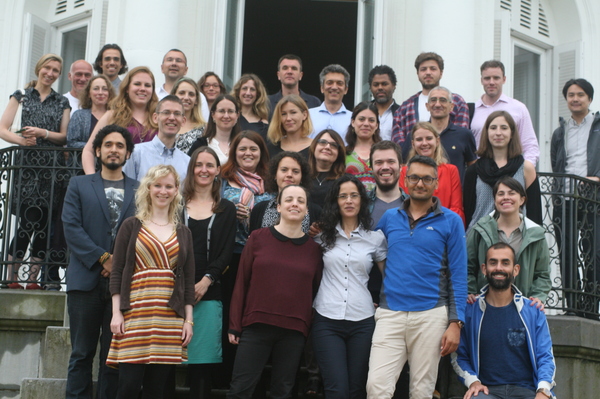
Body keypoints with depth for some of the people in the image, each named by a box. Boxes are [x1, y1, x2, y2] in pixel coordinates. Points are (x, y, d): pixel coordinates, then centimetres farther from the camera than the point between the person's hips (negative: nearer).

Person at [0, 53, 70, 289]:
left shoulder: (62, 103, 17)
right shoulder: (21, 96, 12)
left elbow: (65, 136, 8)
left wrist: (43, 133, -9)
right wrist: (21, 139, -15)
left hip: (52, 168, 2)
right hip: (26, 165, -2)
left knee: (43, 223, -3)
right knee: (28, 221, -10)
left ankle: (33, 278, 2)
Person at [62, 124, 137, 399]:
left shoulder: (139, 191, 12)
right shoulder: (79, 185, 12)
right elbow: (71, 227, 0)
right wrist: (103, 259, -10)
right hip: (86, 280, 0)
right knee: (82, 353, 1)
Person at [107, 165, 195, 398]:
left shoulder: (183, 233, 14)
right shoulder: (132, 226, 7)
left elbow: (188, 280, 13)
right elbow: (116, 272, 3)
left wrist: (188, 320, 7)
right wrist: (116, 313, -5)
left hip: (170, 316, 2)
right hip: (135, 312, -2)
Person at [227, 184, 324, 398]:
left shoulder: (313, 248, 5)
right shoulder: (258, 238, 2)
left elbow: (315, 291, 8)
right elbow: (242, 283, 3)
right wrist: (235, 325, 1)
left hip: (294, 332, 2)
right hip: (256, 326, -1)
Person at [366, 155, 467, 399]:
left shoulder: (450, 221, 3)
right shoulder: (389, 218, 12)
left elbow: (458, 276, 0)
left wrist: (456, 323, -7)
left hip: (431, 315, -2)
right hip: (390, 314, 2)